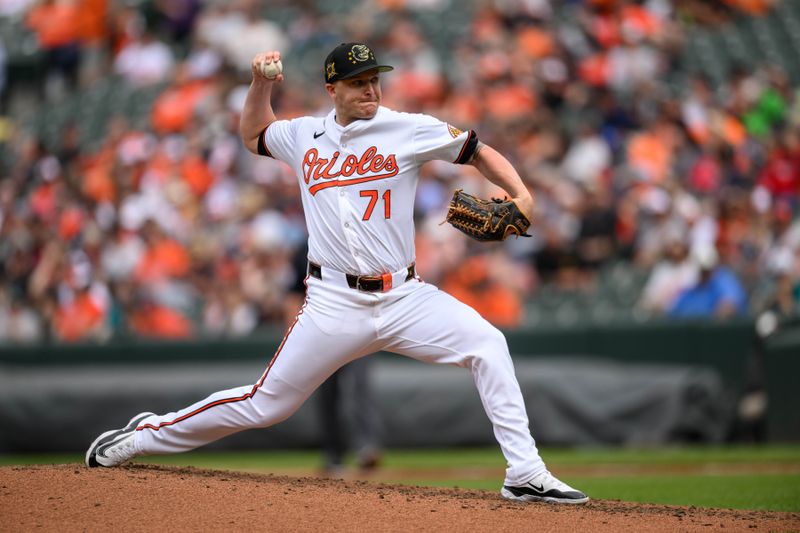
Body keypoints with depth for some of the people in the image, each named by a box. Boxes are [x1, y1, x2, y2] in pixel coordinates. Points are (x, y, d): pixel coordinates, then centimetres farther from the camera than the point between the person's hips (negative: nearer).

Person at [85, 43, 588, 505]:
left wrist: (521, 194, -16)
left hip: (405, 297, 0)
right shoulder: (304, 136, 8)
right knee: (264, 405, 2)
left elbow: (479, 151, 1)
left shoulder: (409, 130, -1)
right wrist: (262, 82, 11)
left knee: (487, 344, -22)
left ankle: (526, 473, -18)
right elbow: (253, 133, 28)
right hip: (335, 305, 0)